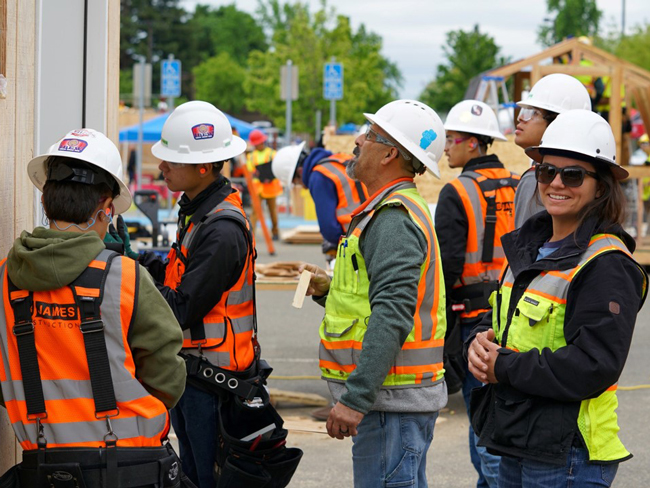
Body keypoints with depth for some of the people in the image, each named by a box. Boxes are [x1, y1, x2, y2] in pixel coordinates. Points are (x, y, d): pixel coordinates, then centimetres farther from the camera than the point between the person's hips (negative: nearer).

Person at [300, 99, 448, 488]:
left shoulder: (394, 220, -16)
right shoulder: (399, 209, 18)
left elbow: (391, 317, -25)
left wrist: (355, 398, -27)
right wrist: (331, 288, 11)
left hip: (393, 399, -11)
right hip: (397, 397, 11)